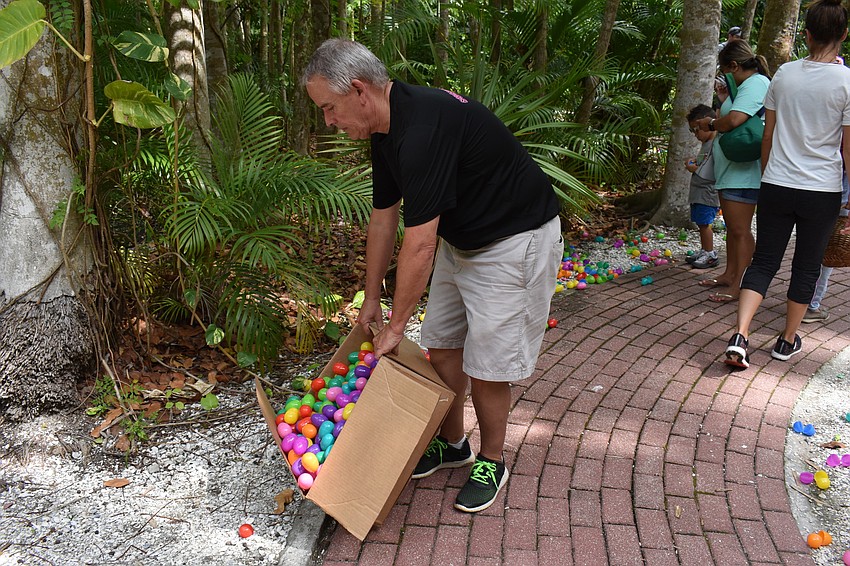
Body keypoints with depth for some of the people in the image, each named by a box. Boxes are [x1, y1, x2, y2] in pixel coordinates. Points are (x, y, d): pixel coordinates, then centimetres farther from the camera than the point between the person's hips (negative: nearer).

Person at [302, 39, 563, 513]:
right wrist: (372, 298, 14)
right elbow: (383, 219, 9)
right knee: (442, 346, 13)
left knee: (486, 366, -2)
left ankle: (491, 463, 21)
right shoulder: (387, 129, 0)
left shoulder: (423, 128, -32)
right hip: (460, 239, 9)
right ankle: (452, 444, 32)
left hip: (515, 242, -9)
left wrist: (396, 327, -19)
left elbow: (419, 245, -30)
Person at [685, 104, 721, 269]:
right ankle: (704, 251, 26)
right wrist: (694, 161, 10)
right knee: (701, 223, 15)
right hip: (699, 192, 10)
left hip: (708, 193, -10)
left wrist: (695, 169, -14)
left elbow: (715, 172, -23)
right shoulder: (707, 143, 15)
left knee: (704, 223, -5)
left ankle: (710, 254, 4)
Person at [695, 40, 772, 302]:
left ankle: (738, 285, 1)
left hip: (743, 173, -11)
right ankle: (729, 275, 29)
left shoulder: (755, 84, -16)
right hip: (731, 171, 11)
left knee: (740, 230, -5)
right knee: (732, 227, 18)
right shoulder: (749, 85, 18)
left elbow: (734, 120, -30)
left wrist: (711, 123, -12)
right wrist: (726, 100, 12)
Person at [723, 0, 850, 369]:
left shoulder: (785, 74, 1)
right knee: (806, 268, 13)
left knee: (764, 261, 8)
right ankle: (787, 341, 25)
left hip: (776, 187, 2)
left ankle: (740, 335, -8)